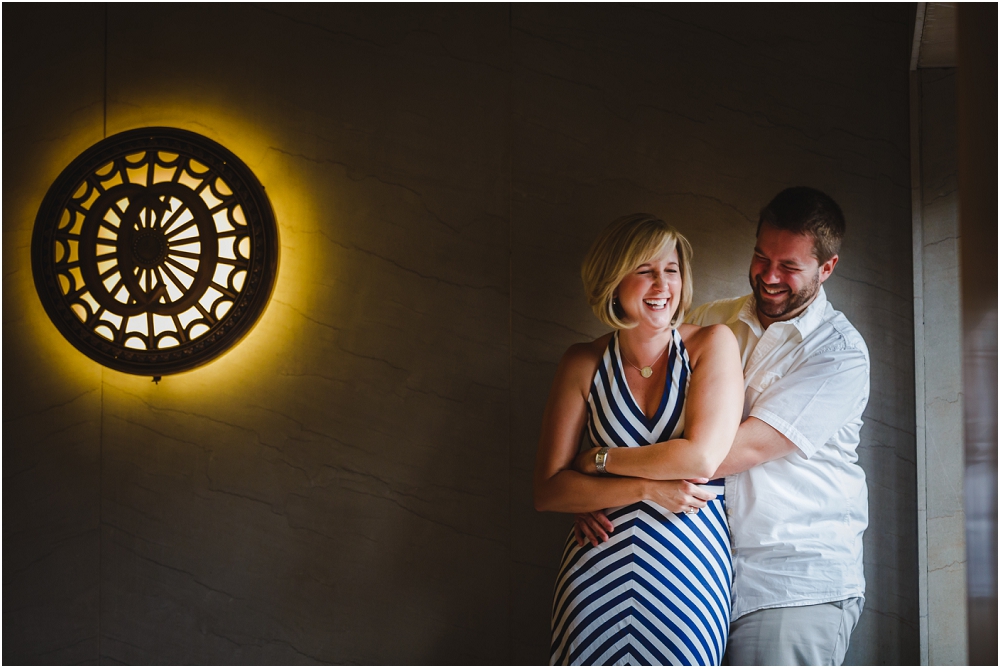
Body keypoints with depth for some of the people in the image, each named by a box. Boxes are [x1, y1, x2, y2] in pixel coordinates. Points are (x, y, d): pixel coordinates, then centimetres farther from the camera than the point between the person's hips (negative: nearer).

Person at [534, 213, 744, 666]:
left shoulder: (713, 344, -3)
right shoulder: (585, 364, 1)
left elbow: (702, 458, -15)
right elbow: (548, 491, -2)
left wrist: (599, 459, -6)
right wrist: (647, 488, -13)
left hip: (689, 578, -1)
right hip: (597, 581, 1)